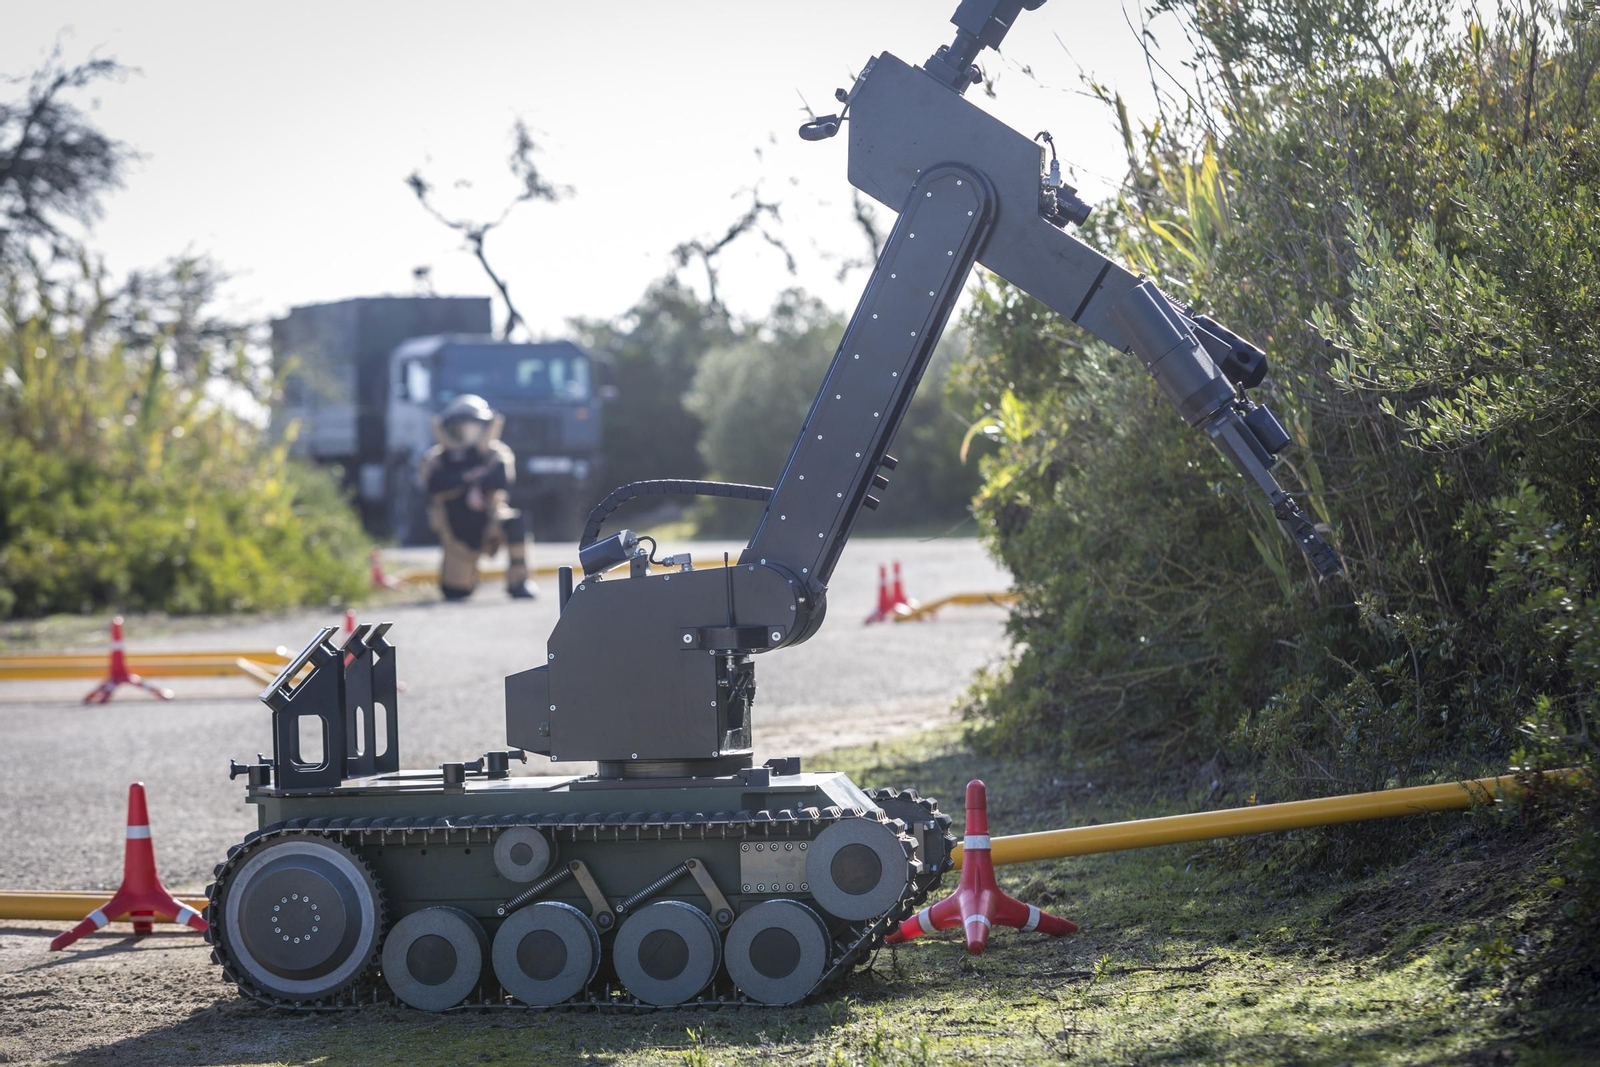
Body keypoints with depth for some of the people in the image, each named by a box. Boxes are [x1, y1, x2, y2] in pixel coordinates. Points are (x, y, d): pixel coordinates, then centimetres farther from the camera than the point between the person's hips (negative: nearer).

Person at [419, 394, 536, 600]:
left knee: (514, 522, -35)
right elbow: (435, 483, -22)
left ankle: (518, 579, -19)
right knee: (454, 592, -2)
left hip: (489, 524, -2)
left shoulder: (496, 454, -4)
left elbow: (502, 480, -24)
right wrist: (469, 477, -28)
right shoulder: (436, 458, -2)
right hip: (458, 535, 2)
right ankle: (469, 570, 36)